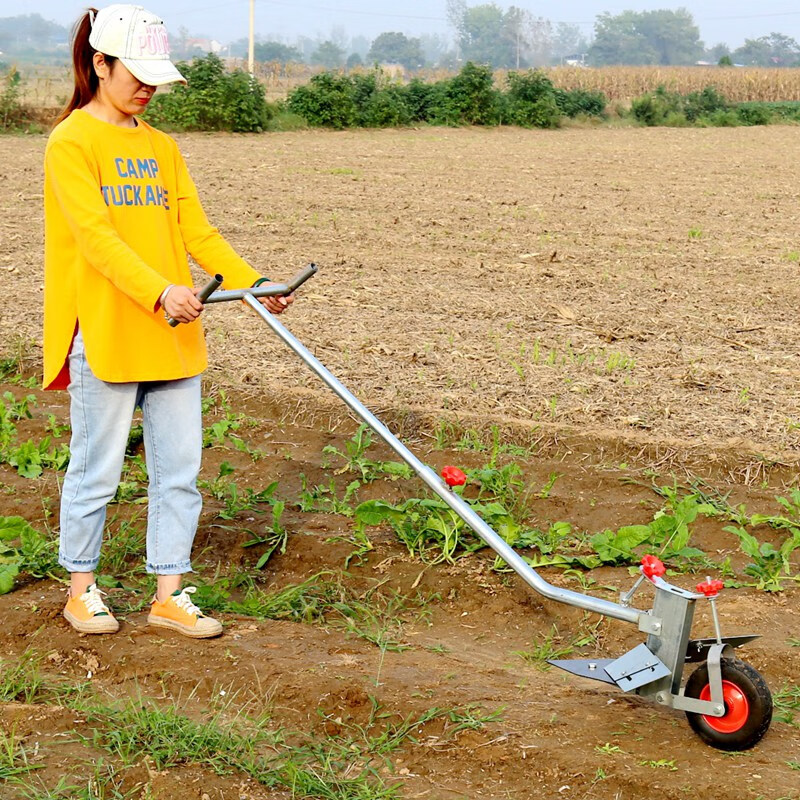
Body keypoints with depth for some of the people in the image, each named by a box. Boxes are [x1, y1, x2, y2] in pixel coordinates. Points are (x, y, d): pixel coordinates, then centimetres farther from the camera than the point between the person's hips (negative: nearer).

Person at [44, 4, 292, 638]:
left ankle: (169, 594, 18)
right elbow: (94, 235, -18)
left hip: (173, 334, 6)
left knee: (179, 467, 7)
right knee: (98, 469, 4)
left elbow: (198, 232, 10)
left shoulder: (162, 147, 15)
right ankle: (81, 590, 22)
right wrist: (159, 290, -31)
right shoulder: (71, 142, -5)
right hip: (104, 334, -6)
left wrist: (254, 284, -5)